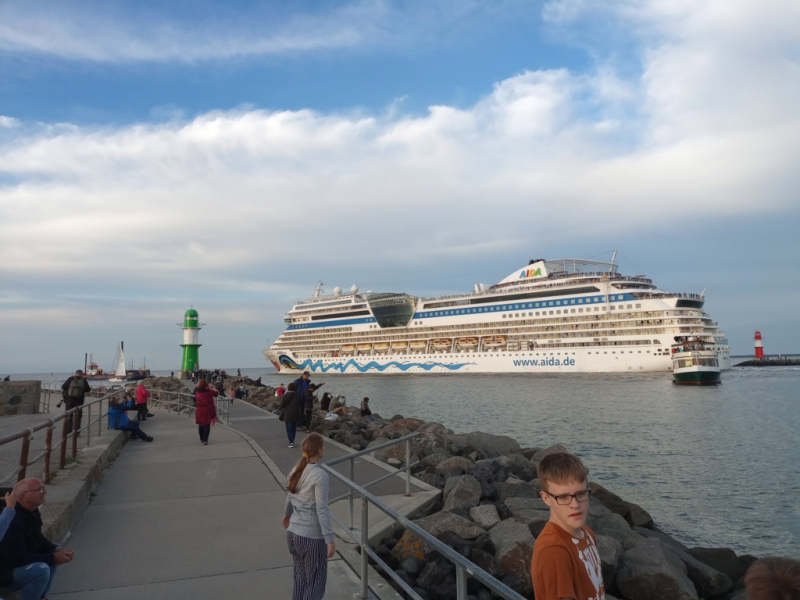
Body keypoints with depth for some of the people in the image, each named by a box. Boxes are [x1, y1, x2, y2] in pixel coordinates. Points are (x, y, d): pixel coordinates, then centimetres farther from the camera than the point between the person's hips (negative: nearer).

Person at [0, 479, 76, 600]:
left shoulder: (31, 511, 1)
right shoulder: (13, 521, -30)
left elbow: (37, 539, 11)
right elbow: (17, 557, -31)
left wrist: (57, 549, -6)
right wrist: (53, 558, -24)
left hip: (16, 562, 10)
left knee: (53, 552, 12)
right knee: (41, 570, -29)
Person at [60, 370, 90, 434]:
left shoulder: (70, 379, -6)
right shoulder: (84, 381, -4)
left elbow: (63, 388, -3)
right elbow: (88, 390, 4)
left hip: (69, 400, 0)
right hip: (79, 401, 0)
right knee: (77, 417, 8)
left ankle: (68, 431, 8)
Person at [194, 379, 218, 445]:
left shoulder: (197, 392, -3)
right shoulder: (209, 392, -11)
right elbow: (217, 393, 5)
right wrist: (212, 389, 22)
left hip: (199, 411, 3)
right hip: (208, 411, -3)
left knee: (201, 425, 18)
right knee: (207, 425, 1)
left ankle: (201, 439, 29)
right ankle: (205, 440, -5)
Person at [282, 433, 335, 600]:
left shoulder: (296, 470, 3)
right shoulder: (319, 475, -20)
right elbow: (322, 510, -20)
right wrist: (330, 539, -15)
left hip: (293, 532, 7)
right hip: (312, 536, -7)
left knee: (300, 577, 22)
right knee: (315, 582, 8)